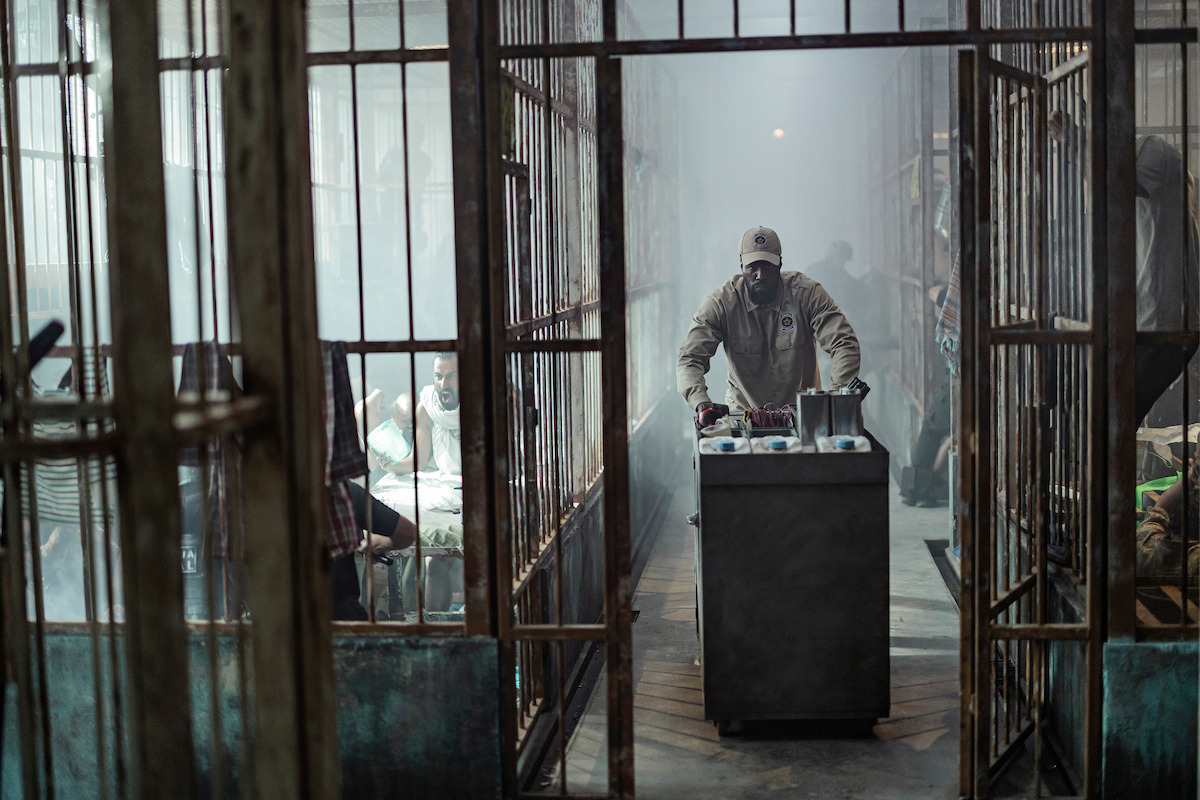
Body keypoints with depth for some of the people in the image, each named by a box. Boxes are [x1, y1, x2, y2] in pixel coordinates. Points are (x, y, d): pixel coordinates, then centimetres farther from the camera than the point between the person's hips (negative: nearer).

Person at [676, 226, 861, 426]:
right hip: (742, 412, 0)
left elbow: (845, 344, -13)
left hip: (802, 411, 0)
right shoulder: (721, 303, -9)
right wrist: (702, 404, -34)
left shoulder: (807, 294, -9)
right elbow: (690, 358, -14)